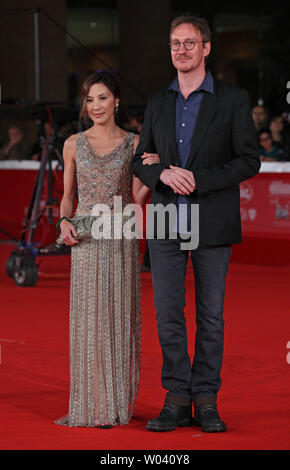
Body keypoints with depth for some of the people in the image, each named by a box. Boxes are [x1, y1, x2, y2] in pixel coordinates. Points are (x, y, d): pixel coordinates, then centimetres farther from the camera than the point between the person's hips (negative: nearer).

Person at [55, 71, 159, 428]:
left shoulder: (133, 144, 5)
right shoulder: (74, 144, 8)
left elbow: (138, 197, 4)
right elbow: (67, 195, 14)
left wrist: (152, 172, -13)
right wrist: (64, 222, -5)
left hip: (122, 239, -1)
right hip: (86, 240, 1)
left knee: (119, 315, 0)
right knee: (87, 316, -1)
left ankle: (117, 403, 8)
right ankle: (91, 404, 5)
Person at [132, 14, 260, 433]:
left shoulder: (233, 100, -1)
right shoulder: (158, 103, 11)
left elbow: (249, 160, -6)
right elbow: (141, 161, 13)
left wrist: (198, 179, -16)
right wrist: (163, 174, -10)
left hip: (213, 224, -3)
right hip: (166, 222, 3)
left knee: (211, 315, 3)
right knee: (168, 313, 2)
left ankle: (206, 401, 10)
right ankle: (177, 399, 10)